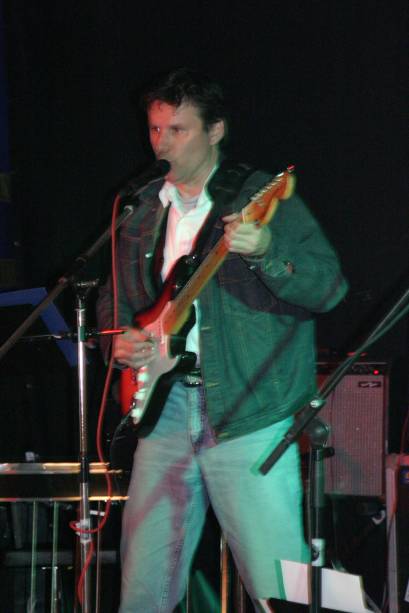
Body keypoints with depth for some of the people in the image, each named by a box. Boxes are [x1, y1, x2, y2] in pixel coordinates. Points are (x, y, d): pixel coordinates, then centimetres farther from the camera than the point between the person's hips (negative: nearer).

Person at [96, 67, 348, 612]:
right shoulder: (145, 211, 17)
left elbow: (330, 289, -9)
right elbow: (114, 296, 27)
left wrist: (266, 253, -27)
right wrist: (121, 337, 5)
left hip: (245, 417, -5)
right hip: (165, 410, 5)